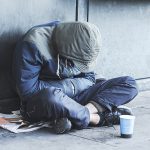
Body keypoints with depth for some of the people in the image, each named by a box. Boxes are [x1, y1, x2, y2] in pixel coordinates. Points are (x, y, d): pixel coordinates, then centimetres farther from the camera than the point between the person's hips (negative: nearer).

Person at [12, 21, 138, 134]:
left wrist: (69, 85, -14)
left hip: (76, 96, 6)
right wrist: (69, 85, -17)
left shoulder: (84, 45, -1)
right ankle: (98, 118, -21)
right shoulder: (33, 43, -19)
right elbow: (27, 90, -20)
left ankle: (73, 117, -26)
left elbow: (89, 79, 7)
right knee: (50, 96, -44)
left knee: (129, 84, -9)